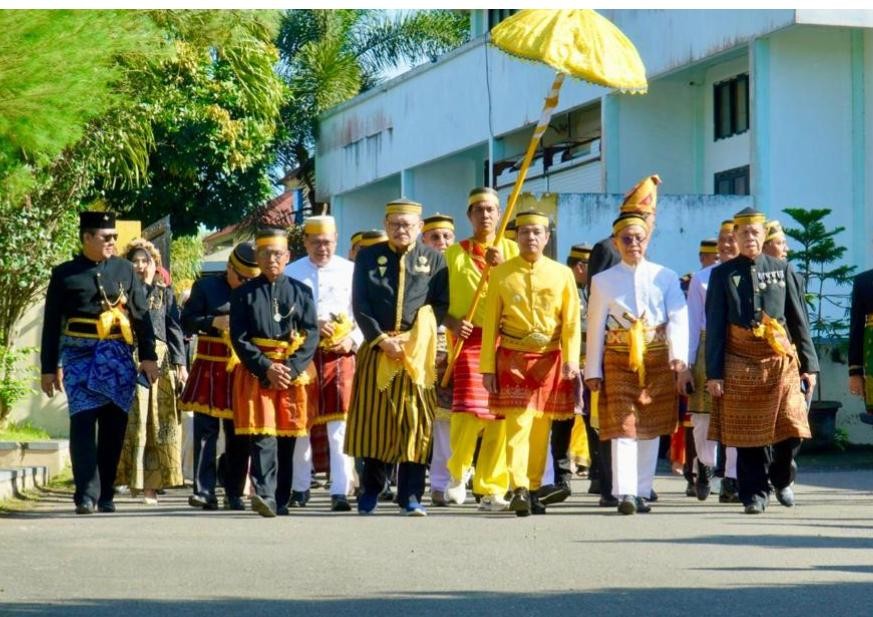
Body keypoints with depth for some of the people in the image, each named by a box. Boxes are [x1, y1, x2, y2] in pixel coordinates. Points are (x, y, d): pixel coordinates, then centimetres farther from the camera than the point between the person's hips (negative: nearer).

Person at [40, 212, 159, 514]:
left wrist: (148, 356, 3)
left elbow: (142, 315, 10)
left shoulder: (124, 269, 10)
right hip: (81, 358, -2)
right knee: (82, 422, -12)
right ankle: (86, 495, -14)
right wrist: (49, 368, 5)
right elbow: (51, 324, 7)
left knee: (114, 427, 5)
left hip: (118, 357, 2)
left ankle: (106, 494, 15)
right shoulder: (64, 274, 5)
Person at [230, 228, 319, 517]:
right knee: (262, 436, -14)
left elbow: (311, 335, 3)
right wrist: (267, 368, -12)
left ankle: (281, 501, 13)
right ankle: (264, 494, -24)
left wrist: (291, 369, -10)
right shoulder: (243, 294, 5)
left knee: (287, 438, 5)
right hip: (256, 374, -2)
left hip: (293, 374, 2)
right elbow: (239, 338, -1)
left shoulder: (301, 292, 9)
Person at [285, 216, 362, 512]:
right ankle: (299, 488, 21)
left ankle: (340, 491, -10)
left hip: (340, 355, -1)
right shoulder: (291, 273, 7)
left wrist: (353, 340, -10)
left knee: (339, 426, -8)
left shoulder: (350, 271, 6)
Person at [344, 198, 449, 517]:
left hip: (419, 352, -1)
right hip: (377, 348, 1)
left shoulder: (434, 259, 8)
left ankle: (411, 494, 1)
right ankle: (370, 490, 13)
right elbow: (360, 305, 3)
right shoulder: (368, 257, 9)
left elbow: (441, 304, 3)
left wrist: (414, 339, -8)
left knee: (416, 422, -3)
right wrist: (382, 340, -9)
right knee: (373, 419, 2)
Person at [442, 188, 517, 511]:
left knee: (500, 418, -1)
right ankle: (458, 471, 7)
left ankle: (490, 490, 7)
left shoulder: (511, 250, 13)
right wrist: (453, 323, -11)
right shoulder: (454, 254, 10)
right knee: (469, 411, -17)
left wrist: (502, 268, -11)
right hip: (469, 340, -2)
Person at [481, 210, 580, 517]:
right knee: (518, 423, -13)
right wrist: (488, 368, -1)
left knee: (541, 429, 7)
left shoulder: (563, 274, 6)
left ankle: (533, 489, 16)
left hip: (550, 359, 2)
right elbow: (491, 323, 4)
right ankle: (519, 490, -20)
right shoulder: (501, 273, 3)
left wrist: (571, 359, -11)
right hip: (513, 358, -2)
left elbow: (572, 322, 2)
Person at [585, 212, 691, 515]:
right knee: (623, 427, -11)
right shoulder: (603, 281, 7)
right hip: (619, 362, -1)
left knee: (651, 430, 7)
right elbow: (595, 328, 7)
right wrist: (593, 371, 5)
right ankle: (625, 493, -18)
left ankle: (643, 492, 16)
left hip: (658, 362, 1)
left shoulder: (666, 277, 5)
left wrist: (679, 359, -18)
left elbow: (678, 319, -4)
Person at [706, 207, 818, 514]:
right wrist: (714, 373, -3)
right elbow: (715, 327, 4)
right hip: (740, 364, -1)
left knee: (790, 429, -6)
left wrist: (809, 365, 5)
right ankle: (755, 494, 10)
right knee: (747, 433, -1)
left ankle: (782, 478, 20)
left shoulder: (783, 270, 9)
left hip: (782, 361, 1)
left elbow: (799, 320, 10)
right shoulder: (723, 274, 6)